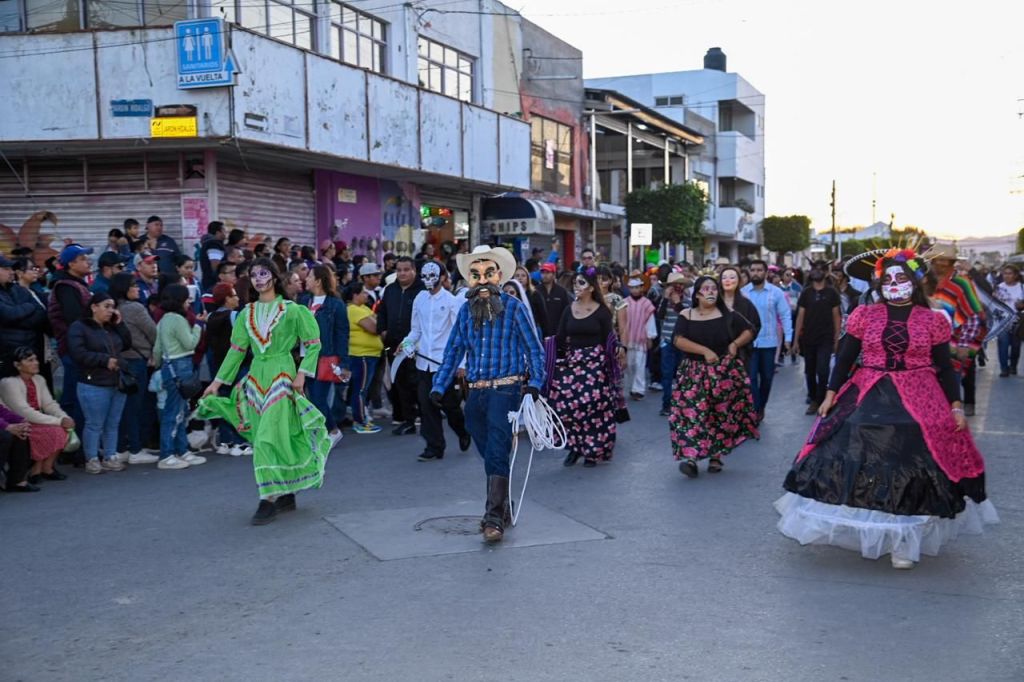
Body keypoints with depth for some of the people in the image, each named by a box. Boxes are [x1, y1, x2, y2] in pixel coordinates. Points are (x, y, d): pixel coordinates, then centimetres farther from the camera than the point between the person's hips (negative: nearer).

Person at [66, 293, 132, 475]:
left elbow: (127, 344, 15)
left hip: (118, 383, 7)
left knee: (113, 424, 10)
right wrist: (105, 360, -18)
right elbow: (79, 353, -17)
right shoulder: (79, 327, -7)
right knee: (94, 425, -3)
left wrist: (119, 324, 4)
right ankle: (92, 460, 5)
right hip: (93, 386, -7)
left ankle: (110, 457, 17)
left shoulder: (112, 327, 15)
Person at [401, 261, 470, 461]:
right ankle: (434, 447, 10)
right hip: (424, 361, 4)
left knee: (449, 404, 3)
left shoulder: (452, 301, -6)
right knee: (427, 406, 2)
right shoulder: (419, 299, 8)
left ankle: (463, 432, 31)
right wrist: (408, 342, -3)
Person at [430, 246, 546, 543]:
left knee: (496, 454, -13)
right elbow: (454, 351, 14)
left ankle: (494, 519, -13)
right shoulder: (466, 311, 11)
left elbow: (534, 349, 1)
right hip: (476, 393, 5)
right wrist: (438, 386, 5)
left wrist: (535, 383, -11)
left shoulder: (513, 307, -1)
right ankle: (503, 509, 27)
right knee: (489, 454, 13)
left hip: (506, 389, -5)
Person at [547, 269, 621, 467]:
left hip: (595, 362, -3)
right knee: (565, 403, -8)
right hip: (571, 360, 4)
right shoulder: (569, 310, 8)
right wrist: (547, 343, -8)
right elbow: (560, 338, 7)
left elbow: (607, 339, -2)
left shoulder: (602, 311, -2)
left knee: (593, 405, -8)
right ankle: (575, 446, 10)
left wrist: (617, 351, -19)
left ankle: (592, 450, 8)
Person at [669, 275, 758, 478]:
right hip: (695, 373, -1)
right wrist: (705, 351, -19)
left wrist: (735, 343, -9)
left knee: (722, 414, 3)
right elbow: (679, 341, -11)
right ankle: (690, 457, -17)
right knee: (693, 412, -13)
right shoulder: (686, 316, 0)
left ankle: (716, 456, 14)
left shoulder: (727, 315, 4)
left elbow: (749, 332, 10)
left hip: (725, 372, 1)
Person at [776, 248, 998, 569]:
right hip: (868, 399, 1)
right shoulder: (864, 315, 3)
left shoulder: (933, 320, 2)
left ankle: (904, 541, 14)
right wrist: (830, 395, 0)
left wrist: (956, 407, -2)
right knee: (863, 464, 1)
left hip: (920, 403, -1)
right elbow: (845, 358, 5)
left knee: (912, 469, 2)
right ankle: (869, 532, 19)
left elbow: (945, 367, 5)